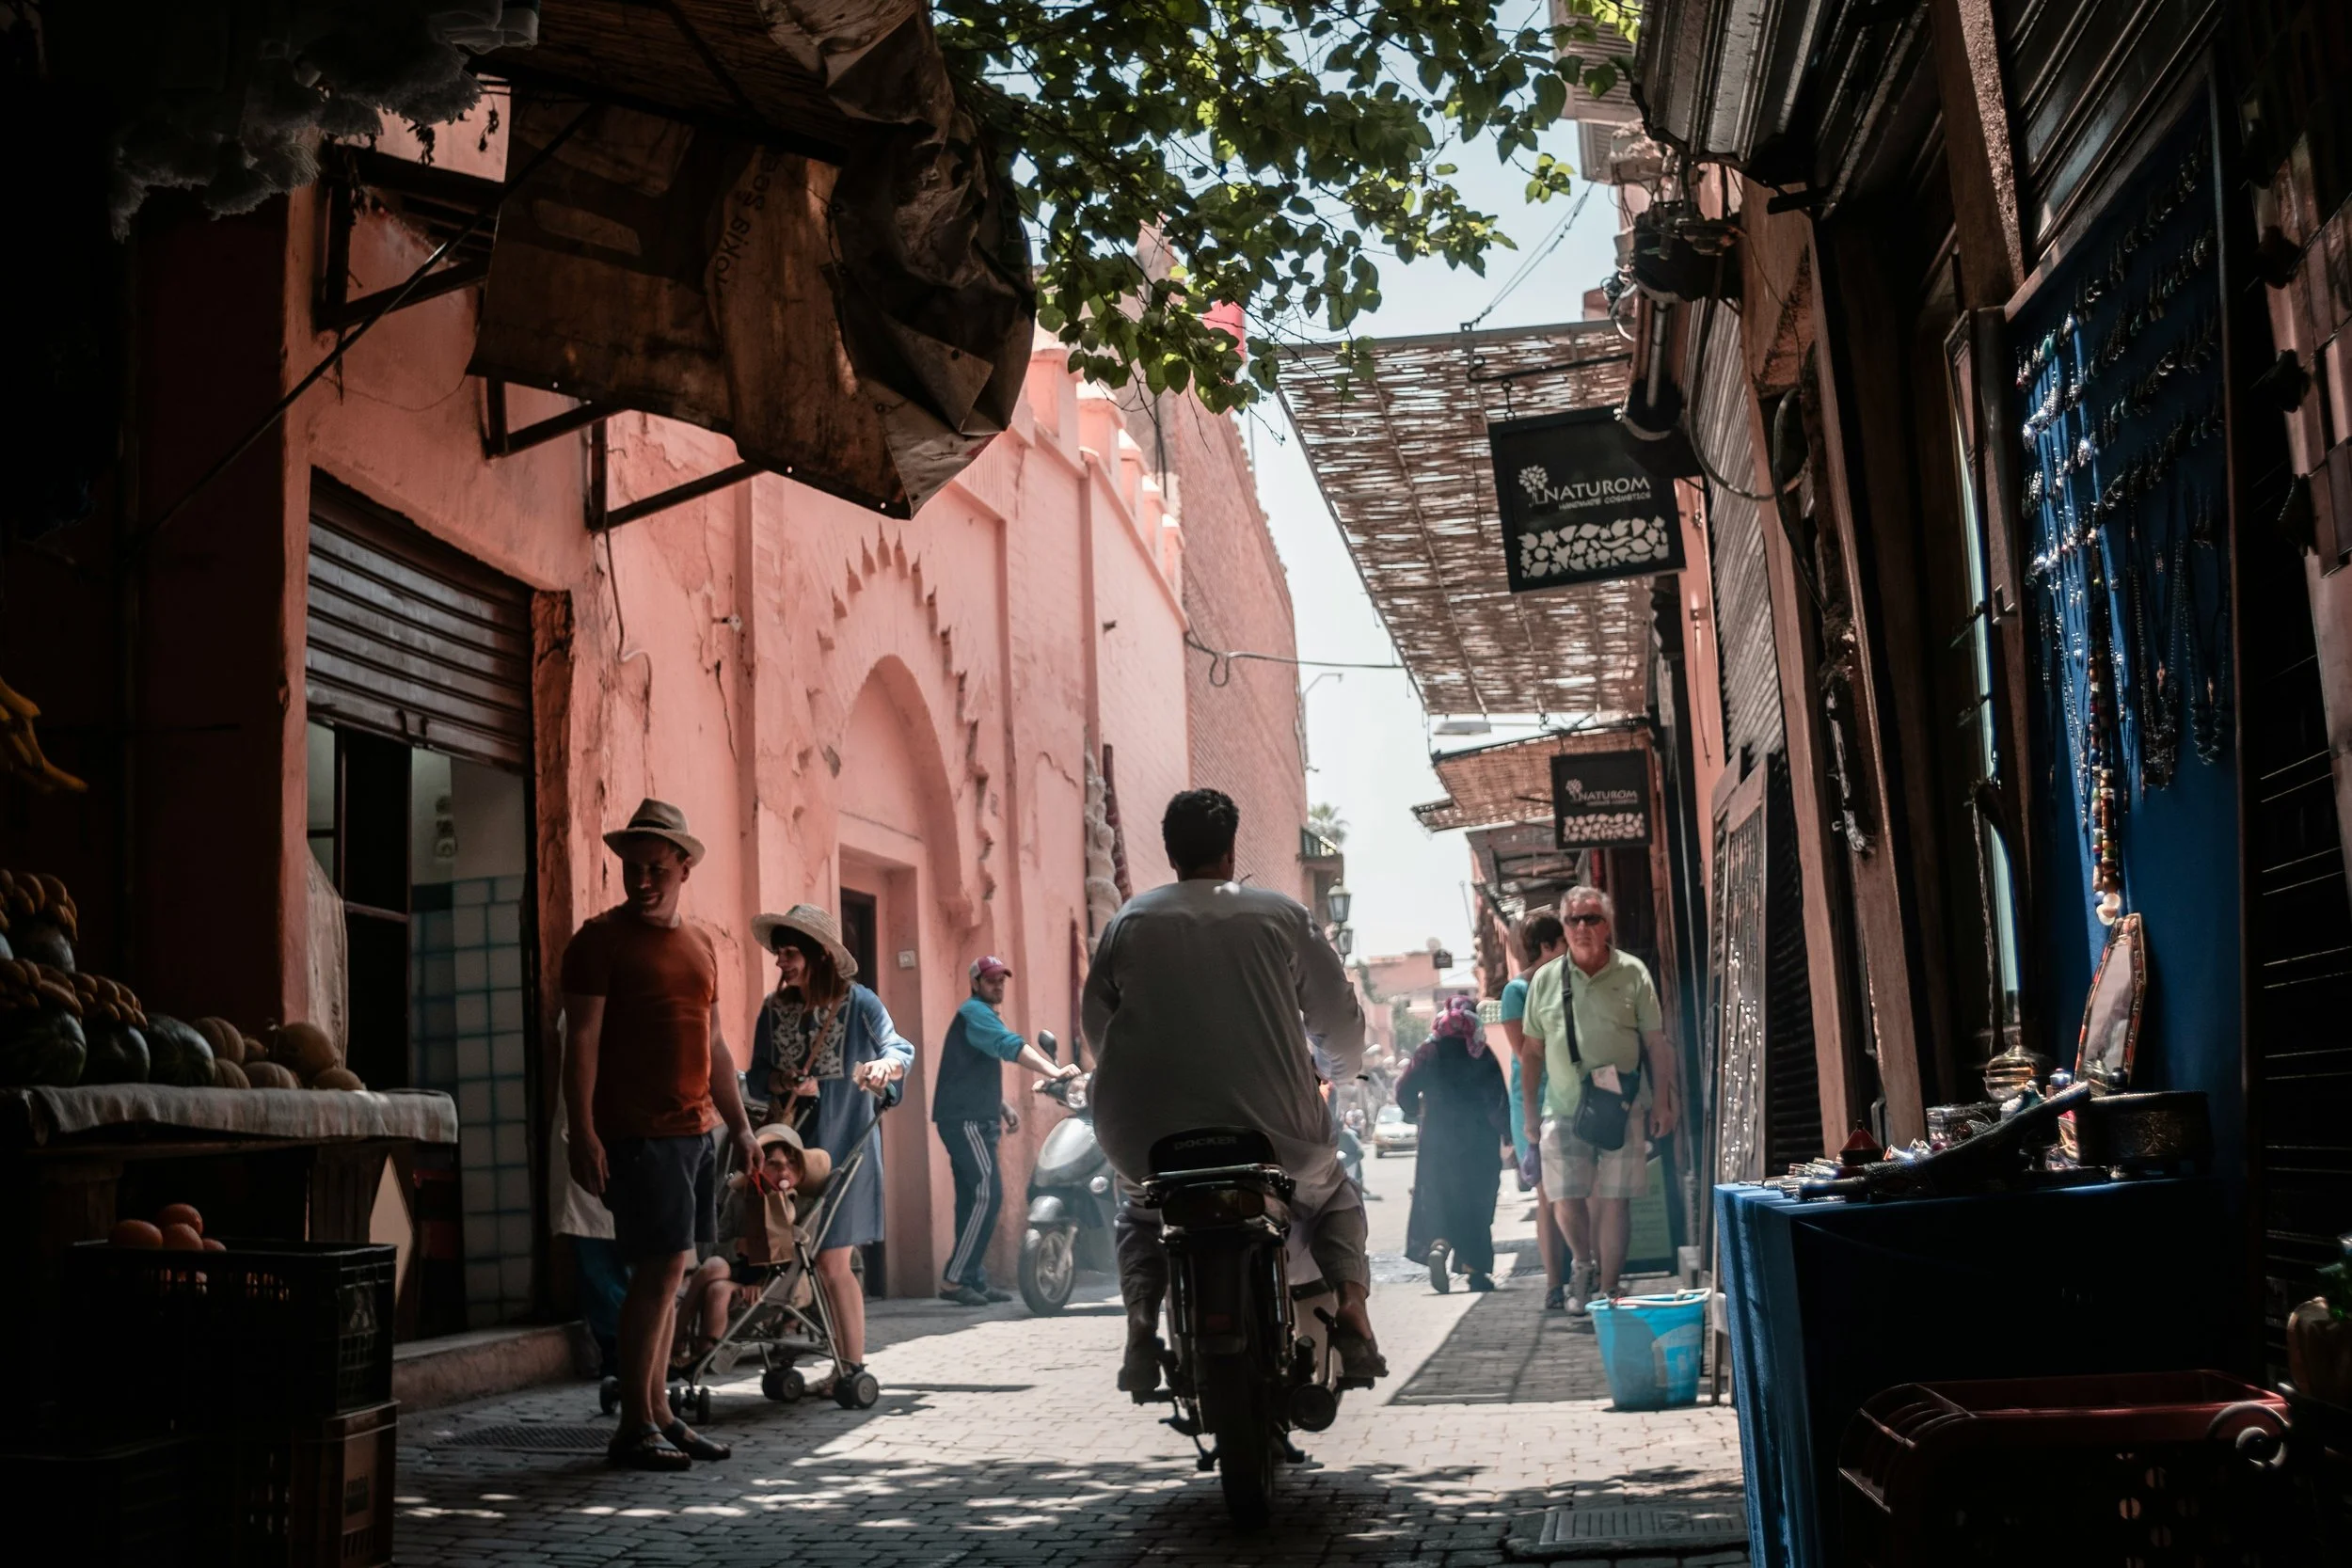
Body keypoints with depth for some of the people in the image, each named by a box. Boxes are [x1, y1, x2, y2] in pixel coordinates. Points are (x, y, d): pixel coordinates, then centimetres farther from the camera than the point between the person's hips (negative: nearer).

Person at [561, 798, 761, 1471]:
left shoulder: (700, 945, 16)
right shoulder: (602, 939, -4)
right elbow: (581, 1042, -9)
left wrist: (740, 1126, 18)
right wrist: (583, 1134, -17)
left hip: (695, 1132, 7)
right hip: (637, 1133, -7)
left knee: (667, 1274, 9)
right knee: (663, 1266, -11)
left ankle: (659, 1415, 15)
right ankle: (635, 1428, -4)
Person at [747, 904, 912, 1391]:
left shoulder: (858, 1003, -4)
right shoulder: (774, 1009, 9)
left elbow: (899, 1047, -12)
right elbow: (758, 1072, 12)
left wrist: (887, 1063, -35)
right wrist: (784, 1082, -9)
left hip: (842, 1144, -4)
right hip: (791, 1144, 4)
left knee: (831, 1261, -7)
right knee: (813, 1259, 1)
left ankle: (853, 1367, 2)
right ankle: (847, 1362, 10)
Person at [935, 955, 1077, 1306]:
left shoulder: (987, 1015, 23)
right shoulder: (974, 1012, -10)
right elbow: (1009, 1045, -27)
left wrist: (1002, 1106, 16)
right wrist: (1053, 1071, -36)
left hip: (974, 1119, 10)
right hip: (964, 1118, -10)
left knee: (974, 1198, 9)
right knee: (987, 1193, -17)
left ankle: (975, 1280, 12)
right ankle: (955, 1280, -17)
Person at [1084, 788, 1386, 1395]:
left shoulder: (1129, 922, 7)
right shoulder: (1283, 916, 4)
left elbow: (1097, 1023, 12)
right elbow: (1339, 1018, 9)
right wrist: (1344, 1071, 31)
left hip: (1150, 1142, 1)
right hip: (1272, 1134, -1)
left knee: (1138, 1210, 34)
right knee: (1334, 1197, 29)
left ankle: (1141, 1328, 12)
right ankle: (1352, 1315, 6)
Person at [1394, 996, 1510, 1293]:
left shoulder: (1429, 1052, 0)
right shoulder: (1484, 1056, -3)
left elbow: (1405, 1093, -3)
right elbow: (1500, 1099, -7)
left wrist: (1418, 1109, 16)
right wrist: (1506, 1134, 1)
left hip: (1437, 1144, 1)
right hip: (1478, 1143, -1)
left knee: (1440, 1202, 10)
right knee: (1476, 1205, 7)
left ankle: (1440, 1245, -17)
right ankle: (1476, 1270, 5)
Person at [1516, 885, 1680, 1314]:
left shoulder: (1632, 973, 2)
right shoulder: (1545, 979, 6)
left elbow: (1656, 1043, 4)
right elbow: (1532, 1053, 11)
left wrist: (1661, 1102, -2)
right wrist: (1529, 1113, 8)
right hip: (1563, 1108, 1)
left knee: (1613, 1199, 2)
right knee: (1565, 1199, -5)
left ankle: (1607, 1287, 13)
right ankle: (1584, 1264, 22)